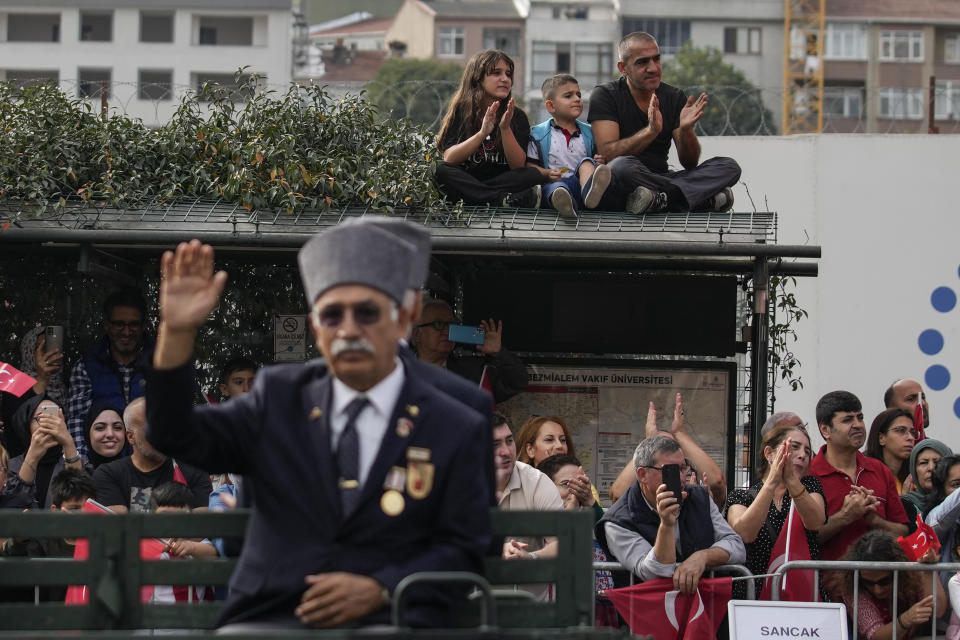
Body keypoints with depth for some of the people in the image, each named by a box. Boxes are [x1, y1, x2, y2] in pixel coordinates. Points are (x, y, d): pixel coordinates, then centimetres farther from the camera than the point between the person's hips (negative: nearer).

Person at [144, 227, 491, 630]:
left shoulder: (458, 431, 7)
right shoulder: (278, 397, 14)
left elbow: (463, 550, 6)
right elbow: (176, 436, 5)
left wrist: (379, 590, -10)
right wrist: (177, 332, -8)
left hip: (384, 625, -2)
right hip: (268, 621, 2)